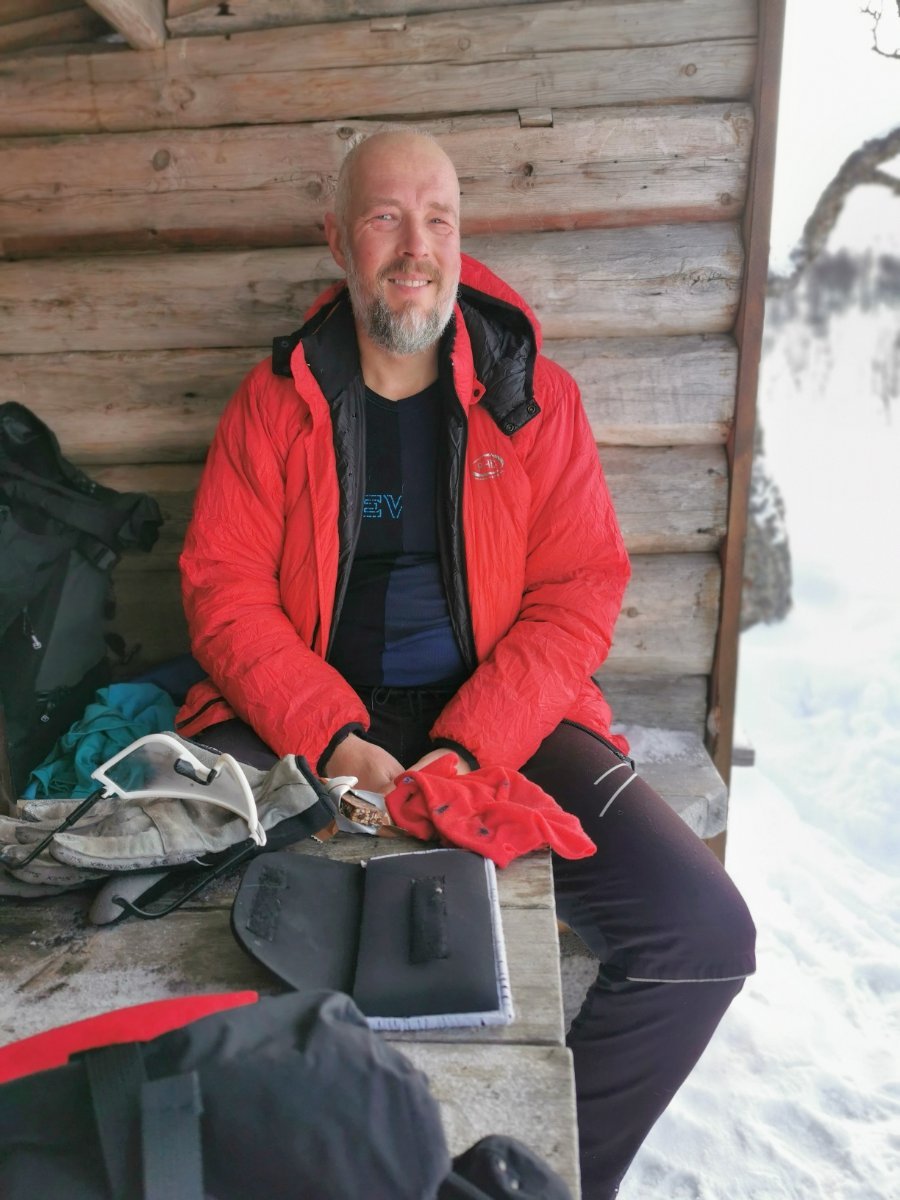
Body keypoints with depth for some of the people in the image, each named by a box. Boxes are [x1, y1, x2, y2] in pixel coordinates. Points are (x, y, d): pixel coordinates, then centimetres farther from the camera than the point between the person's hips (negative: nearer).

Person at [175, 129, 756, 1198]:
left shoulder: (534, 397, 4)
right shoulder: (273, 401, 5)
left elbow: (580, 592, -2)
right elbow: (224, 589, -2)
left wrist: (468, 749, -17)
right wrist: (337, 740, -17)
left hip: (497, 718, 0)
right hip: (307, 722, 1)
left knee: (704, 934, -19)